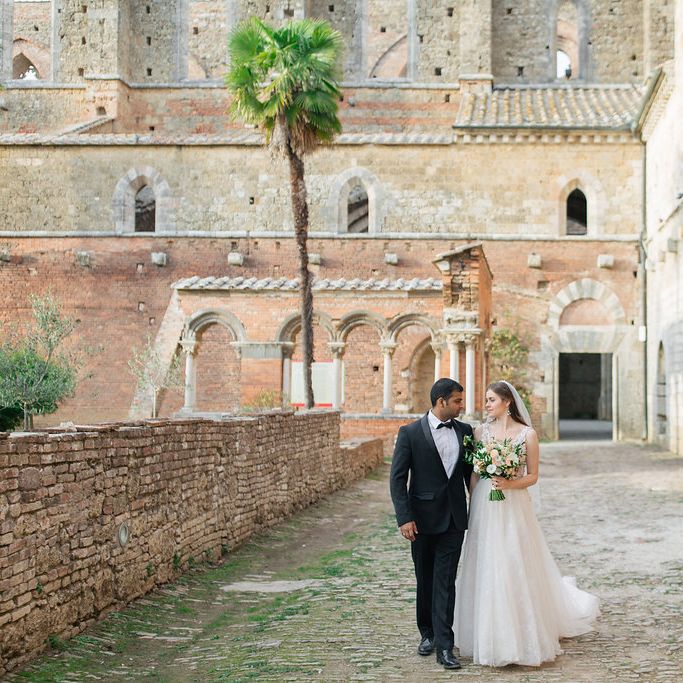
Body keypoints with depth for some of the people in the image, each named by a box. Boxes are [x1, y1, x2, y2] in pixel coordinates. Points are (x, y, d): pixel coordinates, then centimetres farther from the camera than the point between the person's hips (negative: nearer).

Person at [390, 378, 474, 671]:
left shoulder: (465, 431, 5)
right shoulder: (410, 433, -7)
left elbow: (471, 472, 13)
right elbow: (397, 478, -8)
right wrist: (404, 518, -15)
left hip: (454, 519, 2)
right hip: (423, 519, -2)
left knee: (445, 581, -3)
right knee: (425, 580, 12)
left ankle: (444, 646, -4)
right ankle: (427, 633, 31)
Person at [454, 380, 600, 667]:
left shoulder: (527, 434, -3)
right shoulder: (481, 431, 5)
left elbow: (533, 476, 1)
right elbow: (474, 473, 8)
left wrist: (510, 484, -17)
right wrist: (471, 508, 4)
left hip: (514, 508, -2)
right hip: (484, 508, 2)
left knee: (517, 569, -2)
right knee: (486, 571, 4)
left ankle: (525, 638, 12)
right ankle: (491, 639, 14)